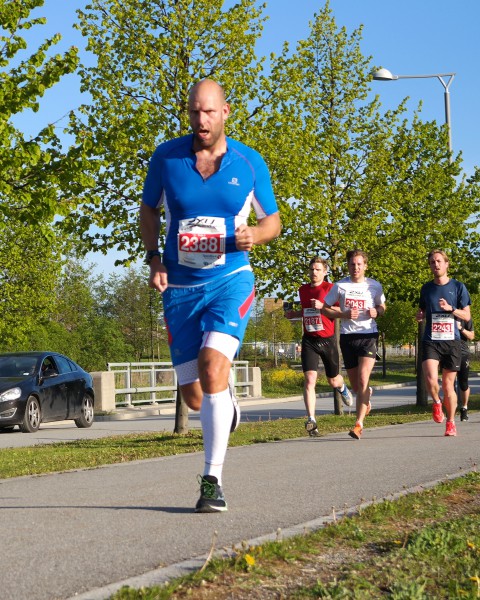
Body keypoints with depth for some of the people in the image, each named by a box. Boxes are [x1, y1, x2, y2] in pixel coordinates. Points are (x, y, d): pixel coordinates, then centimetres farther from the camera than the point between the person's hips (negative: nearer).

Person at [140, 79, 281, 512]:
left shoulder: (250, 162, -3)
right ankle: (226, 404, 44)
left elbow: (273, 220, 8)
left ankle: (212, 479, -18)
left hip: (230, 280, -2)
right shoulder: (166, 157, -2)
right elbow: (149, 209, 13)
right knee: (194, 397, 4)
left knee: (212, 366, -26)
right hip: (180, 286, 2)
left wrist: (255, 234, -15)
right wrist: (154, 258, -2)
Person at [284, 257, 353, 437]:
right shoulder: (303, 289, 10)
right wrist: (294, 314, 9)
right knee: (309, 379, -15)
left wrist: (323, 306, -24)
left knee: (333, 381, 14)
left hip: (327, 339, -3)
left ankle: (342, 388, 52)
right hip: (309, 340, 3)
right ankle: (311, 420, -18)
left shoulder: (330, 288, -7)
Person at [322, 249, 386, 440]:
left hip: (368, 335, -2)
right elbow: (325, 309, 6)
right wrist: (344, 314, -11)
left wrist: (376, 312, -6)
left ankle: (359, 424, -18)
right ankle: (367, 395, 48)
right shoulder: (339, 286, 2)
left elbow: (382, 306, 18)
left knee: (363, 379, -18)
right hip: (347, 336, 2)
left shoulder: (374, 286, 3)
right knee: (355, 384, 11)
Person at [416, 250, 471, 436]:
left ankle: (451, 422, 20)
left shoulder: (458, 287, 4)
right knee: (430, 379, -20)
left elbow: (467, 316, 4)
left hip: (452, 340, -1)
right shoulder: (426, 288, 10)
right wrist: (419, 316, 1)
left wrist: (450, 308, -13)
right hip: (430, 341, 1)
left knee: (448, 385, 4)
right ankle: (436, 403, 10)